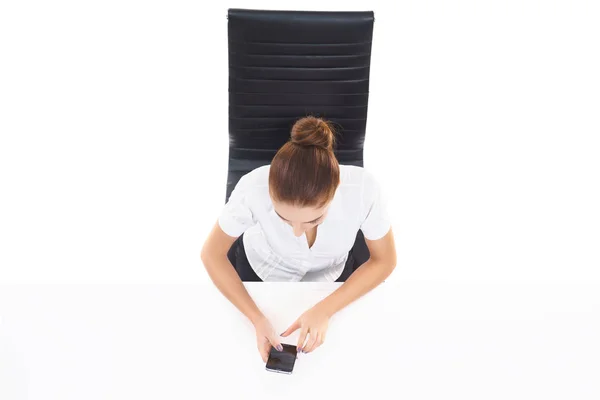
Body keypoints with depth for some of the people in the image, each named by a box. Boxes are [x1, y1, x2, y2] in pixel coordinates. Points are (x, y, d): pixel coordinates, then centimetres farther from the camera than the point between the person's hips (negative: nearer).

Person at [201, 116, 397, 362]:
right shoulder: (254, 189, -39)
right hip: (259, 267, 0)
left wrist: (325, 310, -29)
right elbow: (212, 254, -21)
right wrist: (257, 319, -31)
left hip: (329, 274, 1)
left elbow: (384, 261, -19)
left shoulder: (363, 189, -38)